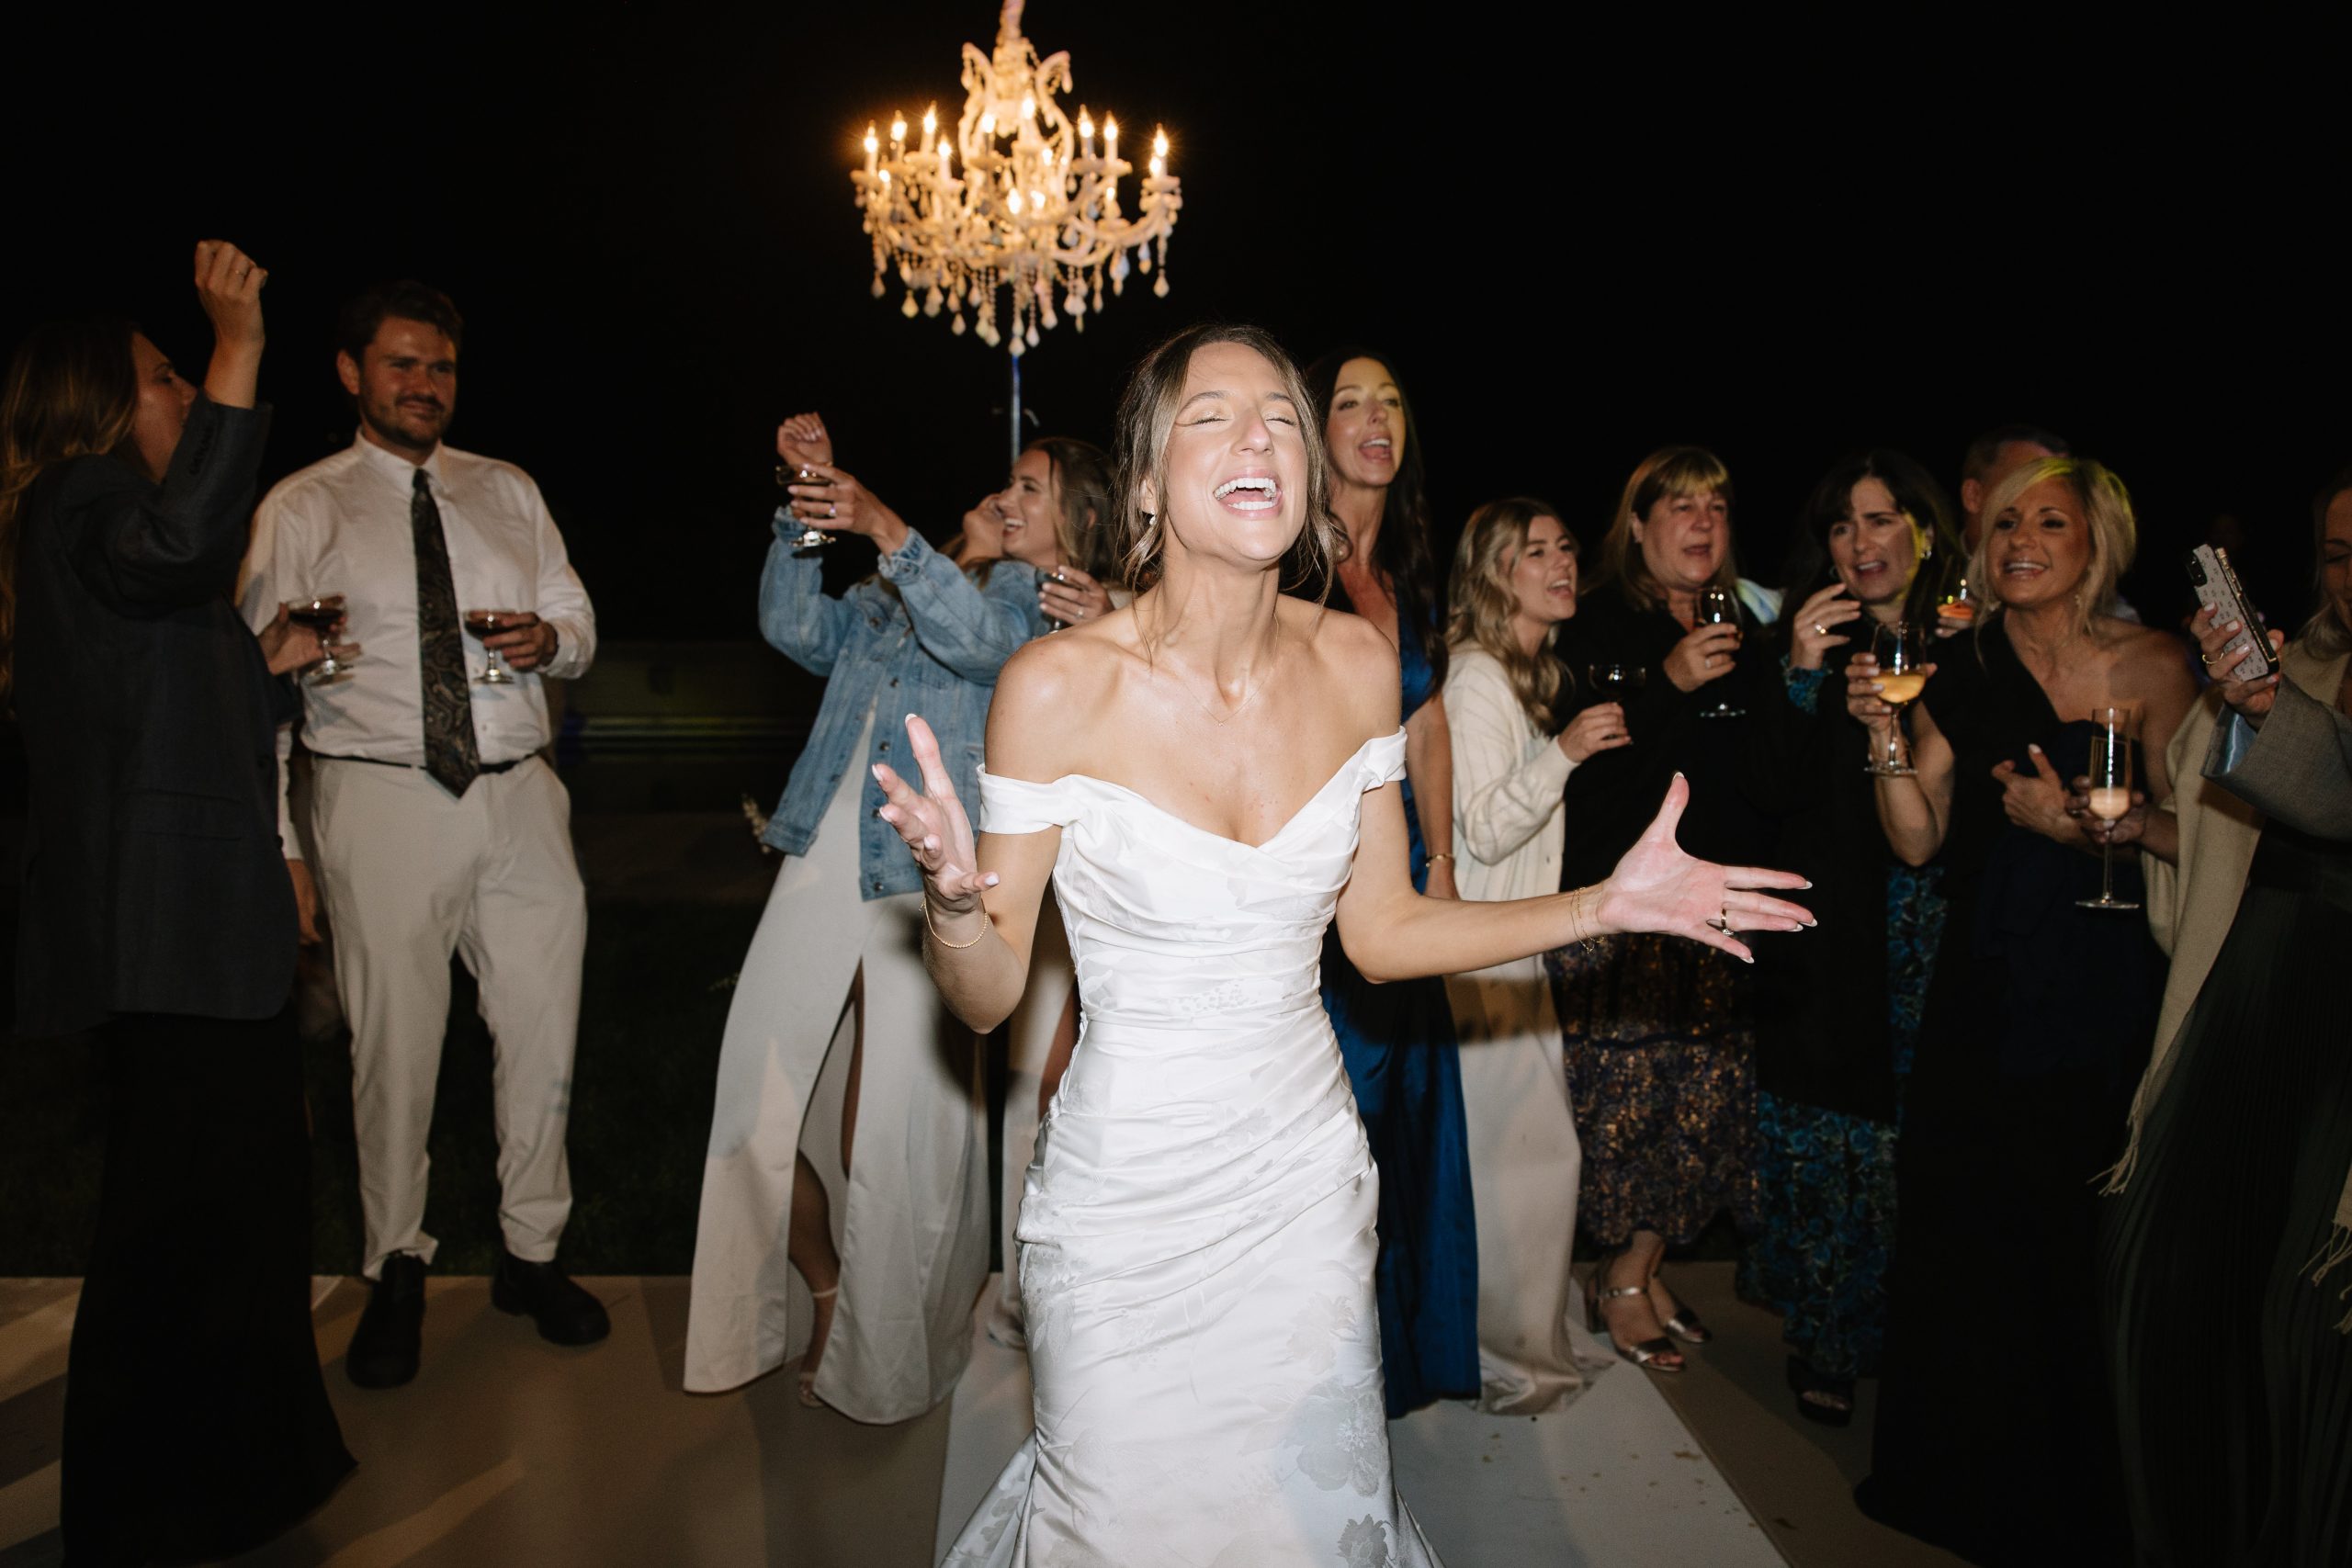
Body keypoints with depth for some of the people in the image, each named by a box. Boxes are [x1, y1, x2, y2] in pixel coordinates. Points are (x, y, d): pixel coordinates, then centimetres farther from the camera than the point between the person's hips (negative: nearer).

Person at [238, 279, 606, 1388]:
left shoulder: (508, 493, 15)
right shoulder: (302, 509, 4)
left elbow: (578, 620, 18)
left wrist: (551, 638, -8)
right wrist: (276, 843, -7)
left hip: (518, 795, 3)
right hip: (383, 804, -3)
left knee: (543, 1034, 6)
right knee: (394, 1046, 2)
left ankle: (531, 1251, 24)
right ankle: (396, 1273, 22)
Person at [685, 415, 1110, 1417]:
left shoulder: (1054, 614, 3)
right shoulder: (893, 592, 21)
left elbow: (978, 638, -17)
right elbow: (796, 627, 10)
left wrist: (884, 528, -27)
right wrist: (808, 503, 3)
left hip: (925, 893, -5)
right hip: (820, 872, 6)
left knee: (888, 1143, 1)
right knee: (762, 1106, 9)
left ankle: (879, 1354, 24)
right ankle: (821, 1293, 34)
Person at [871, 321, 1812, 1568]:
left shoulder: (1356, 664, -5)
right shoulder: (1058, 685, -18)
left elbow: (1383, 930, 4)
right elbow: (986, 995, -12)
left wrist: (1605, 904, -3)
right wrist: (952, 898, -34)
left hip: (1305, 1177, 4)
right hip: (1127, 1196, -3)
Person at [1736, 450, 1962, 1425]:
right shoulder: (1813, 644, 2)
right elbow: (1771, 792, -10)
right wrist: (1801, 676, -21)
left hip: (1938, 942, 1)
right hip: (1832, 946, -1)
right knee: (1827, 1150, 4)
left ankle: (1907, 1336, 26)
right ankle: (1825, 1343, 20)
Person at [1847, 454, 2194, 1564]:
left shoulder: (2150, 665, -3)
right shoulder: (1961, 672, 4)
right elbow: (1918, 842, 0)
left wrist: (2078, 823, -15)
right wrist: (1888, 736, -13)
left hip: (2107, 990, -2)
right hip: (1983, 986, 3)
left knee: (2080, 1240, 5)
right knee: (1954, 1231, 8)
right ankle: (1954, 1477, 29)